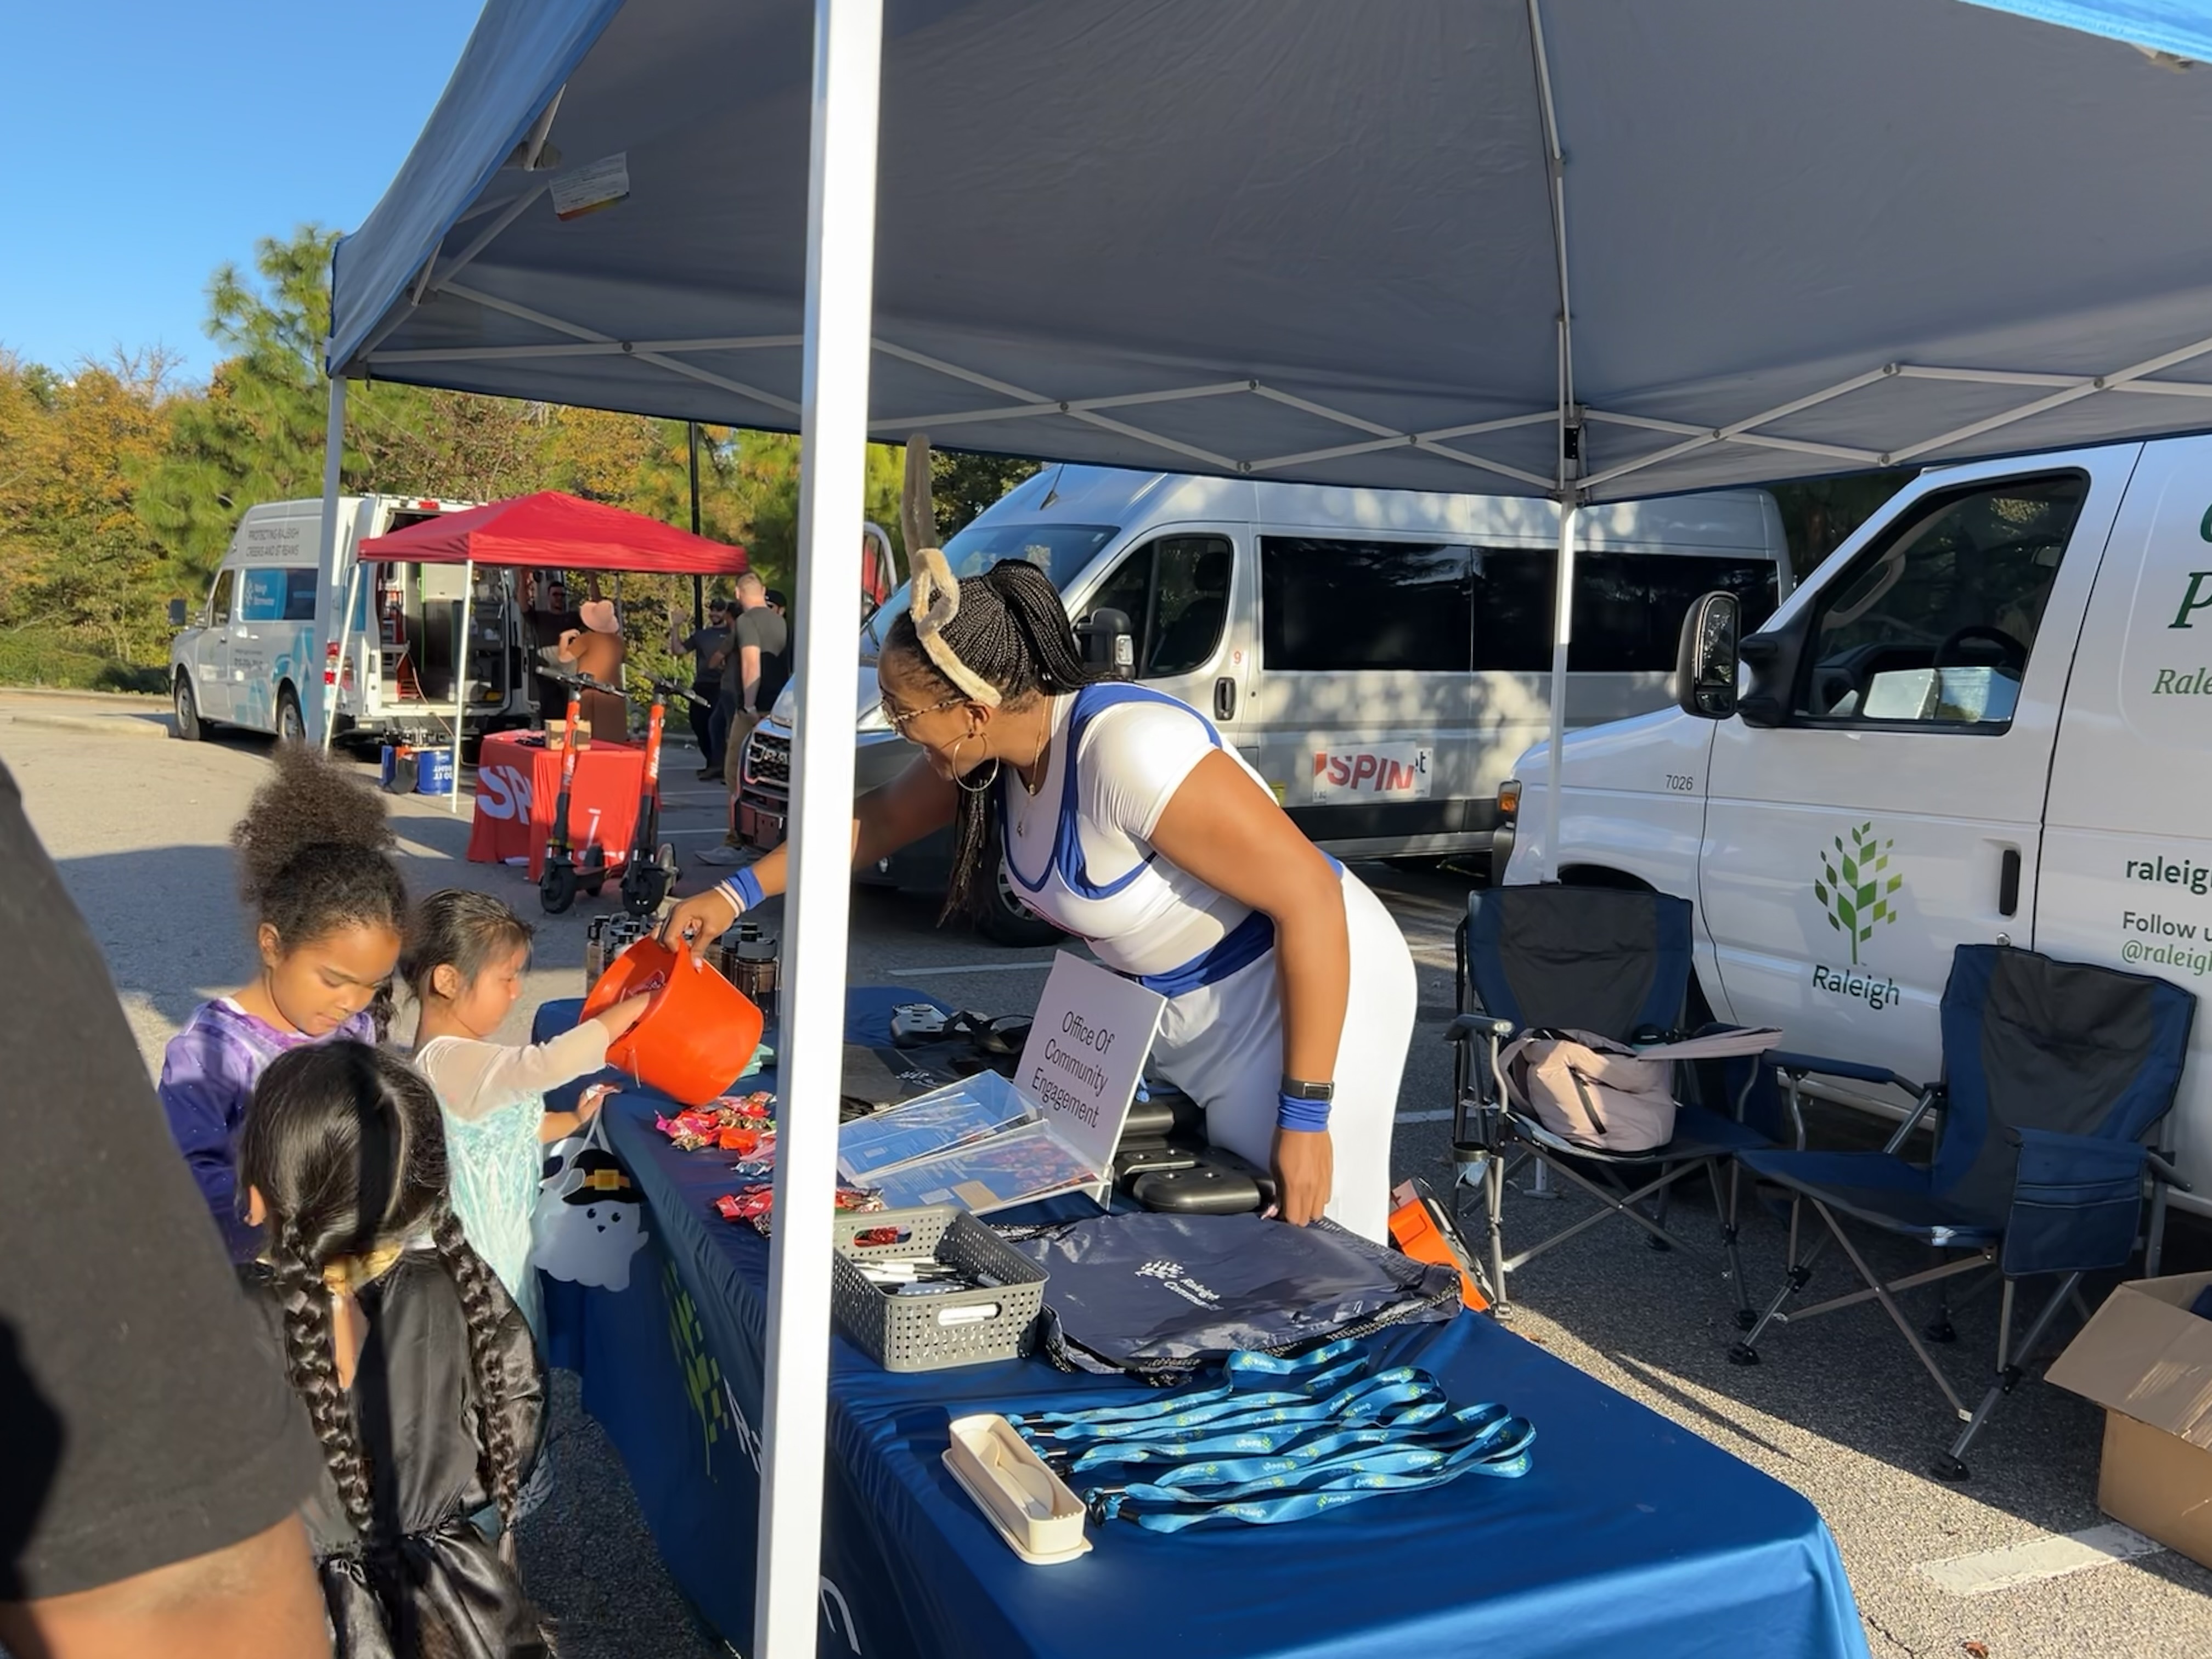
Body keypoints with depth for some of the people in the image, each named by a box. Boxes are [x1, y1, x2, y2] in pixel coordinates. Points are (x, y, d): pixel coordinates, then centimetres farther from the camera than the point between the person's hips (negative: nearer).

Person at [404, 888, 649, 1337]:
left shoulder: (463, 1054, 6)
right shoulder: (451, 1062, -27)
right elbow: (551, 1062, -40)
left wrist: (573, 1121, 5)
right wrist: (635, 1006, -31)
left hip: (502, 1233, 9)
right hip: (479, 1248, -9)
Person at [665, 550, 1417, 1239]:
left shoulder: (1129, 751, -31)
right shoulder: (996, 742, -6)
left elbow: (1312, 897, -30)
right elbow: (881, 819, 14)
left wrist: (1306, 1114, -27)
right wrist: (737, 894, 9)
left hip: (1309, 988, -8)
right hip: (1182, 1008, 8)